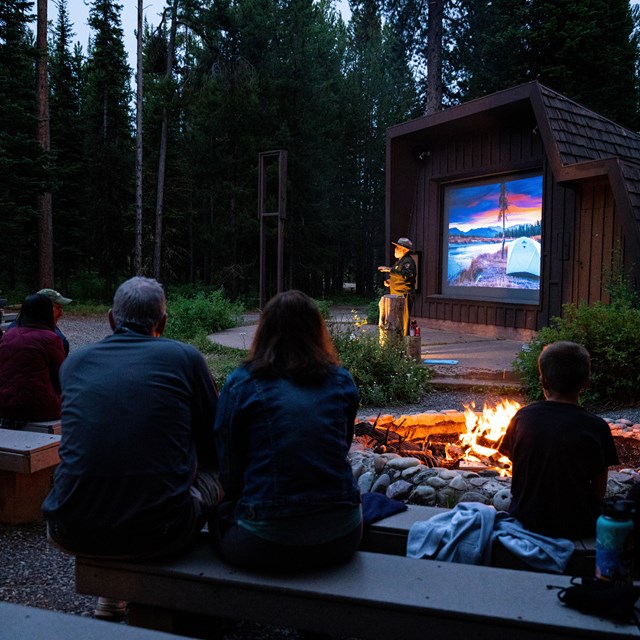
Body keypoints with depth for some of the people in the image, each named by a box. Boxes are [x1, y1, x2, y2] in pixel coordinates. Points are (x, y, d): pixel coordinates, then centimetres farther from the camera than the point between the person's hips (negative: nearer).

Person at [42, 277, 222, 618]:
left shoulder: (74, 361, 9)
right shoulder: (185, 357, 0)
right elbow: (216, 443, 9)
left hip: (72, 534, 4)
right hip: (158, 534, -3)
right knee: (217, 471, 23)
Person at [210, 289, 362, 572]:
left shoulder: (240, 384, -5)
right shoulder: (343, 383, 4)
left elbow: (229, 474, -2)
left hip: (264, 548, -3)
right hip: (341, 540, 3)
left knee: (221, 513, 25)